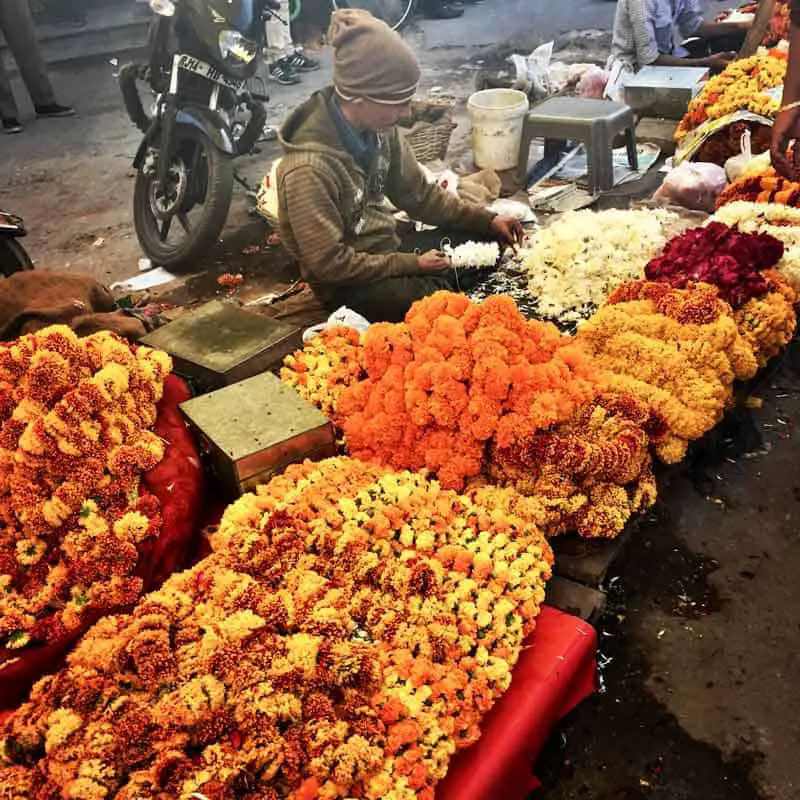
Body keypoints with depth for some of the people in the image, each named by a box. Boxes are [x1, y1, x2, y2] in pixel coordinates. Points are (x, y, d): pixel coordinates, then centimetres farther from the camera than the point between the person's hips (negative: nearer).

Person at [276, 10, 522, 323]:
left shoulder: (379, 128, -8)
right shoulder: (309, 168, -31)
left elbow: (418, 194, 5)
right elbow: (330, 264, -25)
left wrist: (486, 220, -3)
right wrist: (411, 264, -20)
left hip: (385, 247, 8)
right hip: (346, 284, -7)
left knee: (492, 247, 4)